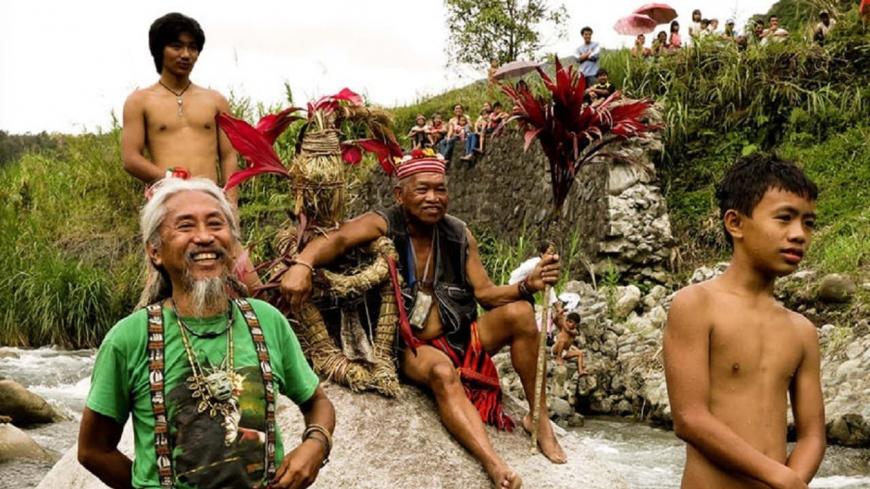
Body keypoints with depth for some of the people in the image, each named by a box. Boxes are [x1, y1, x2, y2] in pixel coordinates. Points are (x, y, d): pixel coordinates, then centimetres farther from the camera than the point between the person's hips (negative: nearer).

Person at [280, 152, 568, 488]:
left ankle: (539, 416, -6)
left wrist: (529, 284, -18)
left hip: (458, 336, 5)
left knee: (520, 312, -17)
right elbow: (338, 239, -31)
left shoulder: (459, 234, 2)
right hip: (410, 345, -5)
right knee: (443, 372, -37)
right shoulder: (384, 226, -12)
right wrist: (303, 264, -53)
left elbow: (485, 293, 2)